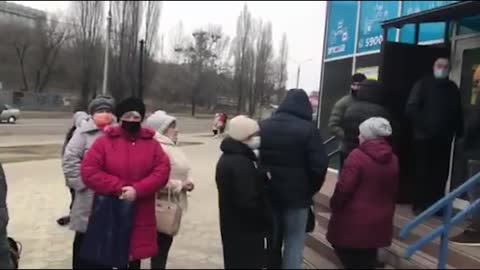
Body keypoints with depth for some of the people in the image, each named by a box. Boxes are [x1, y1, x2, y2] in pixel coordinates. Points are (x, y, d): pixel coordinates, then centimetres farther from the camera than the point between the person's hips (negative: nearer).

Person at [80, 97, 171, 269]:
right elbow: (88, 172, -10)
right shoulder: (104, 141, -1)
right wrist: (118, 187, -17)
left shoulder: (152, 144, 5)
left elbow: (162, 171, -5)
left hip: (139, 217, 2)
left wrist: (137, 190, -19)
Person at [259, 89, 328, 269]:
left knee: (272, 238, 19)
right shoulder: (309, 130, -12)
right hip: (296, 194, -5)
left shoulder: (263, 126, 5)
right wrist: (311, 189, 0)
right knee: (294, 242, 5)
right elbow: (319, 165, -15)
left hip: (268, 193, 5)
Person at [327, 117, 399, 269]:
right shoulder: (393, 159, 5)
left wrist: (334, 206, -3)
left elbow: (343, 188, -19)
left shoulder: (358, 156, -18)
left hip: (354, 221, -6)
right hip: (379, 222, 6)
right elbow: (393, 191, 14)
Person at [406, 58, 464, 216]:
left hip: (444, 139, 3)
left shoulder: (453, 88, 11)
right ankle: (420, 204, 13)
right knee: (422, 172, 4)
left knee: (441, 174, 5)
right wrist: (422, 125, -16)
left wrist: (458, 132, 4)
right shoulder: (423, 84, 0)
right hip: (424, 137, -3)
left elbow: (458, 113, 13)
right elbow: (411, 108, -8)